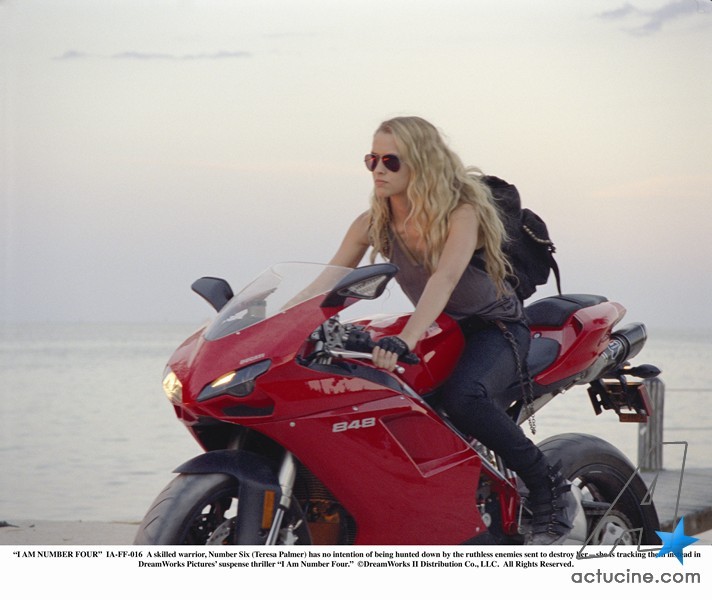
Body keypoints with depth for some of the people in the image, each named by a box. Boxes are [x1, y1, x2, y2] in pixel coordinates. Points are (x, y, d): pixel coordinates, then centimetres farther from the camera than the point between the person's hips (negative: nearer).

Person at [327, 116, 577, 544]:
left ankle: (550, 489, -20)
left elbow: (445, 278, -39)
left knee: (463, 398, -37)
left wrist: (405, 339, -56)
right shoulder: (373, 223, -5)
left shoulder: (461, 211, -22)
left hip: (496, 327, -6)